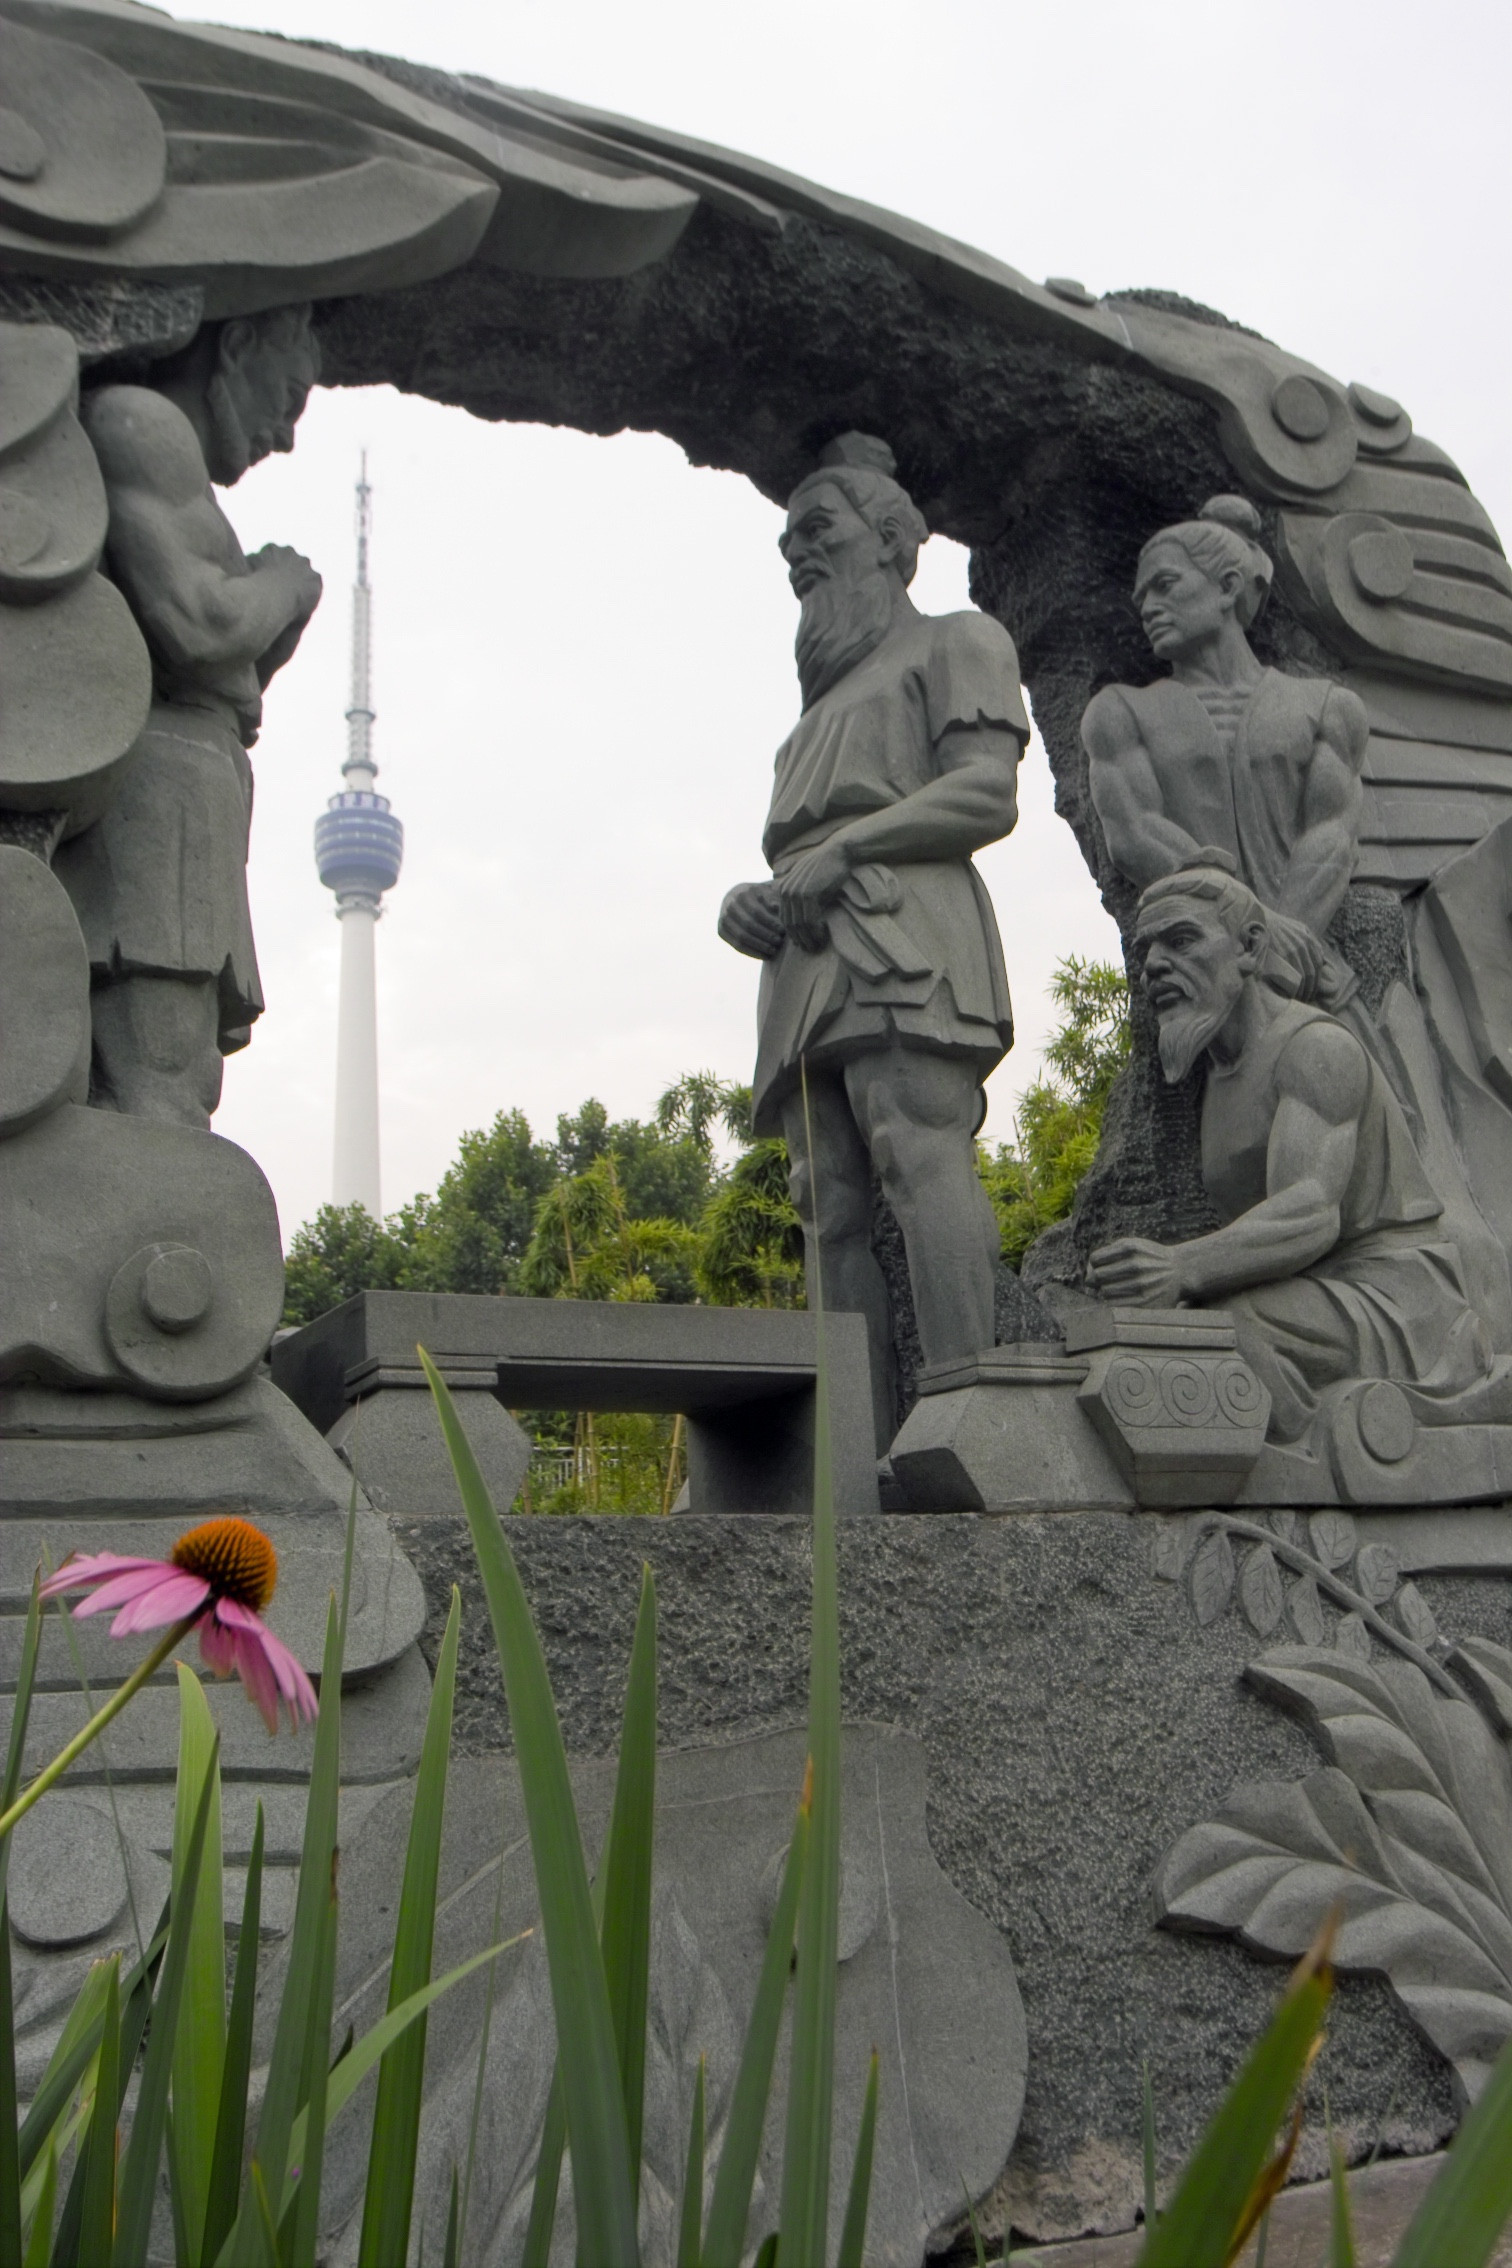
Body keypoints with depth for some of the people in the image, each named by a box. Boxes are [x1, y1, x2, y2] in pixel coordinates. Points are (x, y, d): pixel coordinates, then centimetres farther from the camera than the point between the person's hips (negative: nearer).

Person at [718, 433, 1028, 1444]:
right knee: (832, 1206, -7)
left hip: (904, 941, -7)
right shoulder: (826, 701, 39)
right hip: (812, 964, 7)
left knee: (921, 1154, -24)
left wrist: (839, 851, -9)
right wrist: (753, 902, 9)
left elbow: (987, 793, -1)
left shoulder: (955, 641, 17)